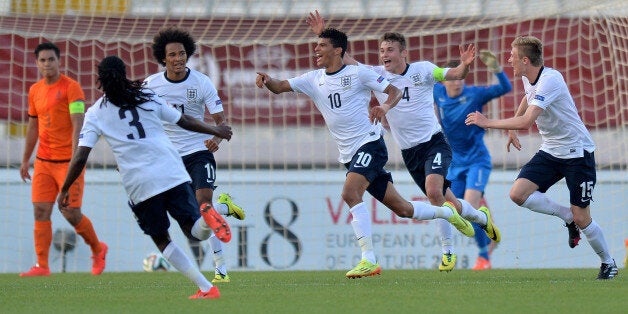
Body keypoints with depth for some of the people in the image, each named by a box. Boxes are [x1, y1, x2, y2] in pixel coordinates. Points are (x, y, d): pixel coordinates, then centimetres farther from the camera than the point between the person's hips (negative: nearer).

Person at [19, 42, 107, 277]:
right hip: (43, 161, 6)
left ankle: (97, 249, 20)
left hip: (68, 161, -6)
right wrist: (26, 160, 23)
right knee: (41, 211, -4)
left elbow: (78, 125, -16)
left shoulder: (71, 87, -9)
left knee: (71, 214, -6)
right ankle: (42, 265, -4)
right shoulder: (35, 91, 11)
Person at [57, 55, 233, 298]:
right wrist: (216, 131, 34)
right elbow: (184, 121, 18)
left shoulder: (95, 114, 4)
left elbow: (80, 157, -2)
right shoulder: (148, 98, 10)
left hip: (140, 185, -2)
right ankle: (206, 217, -30)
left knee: (161, 240, 14)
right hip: (173, 174, 2)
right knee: (196, 231, 8)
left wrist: (64, 190, 9)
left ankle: (206, 288, 2)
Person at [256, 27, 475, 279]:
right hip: (349, 154, 6)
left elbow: (395, 91, -1)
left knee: (350, 193, -28)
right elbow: (280, 87, 7)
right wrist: (266, 80, -15)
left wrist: (385, 106, -22)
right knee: (402, 209, 9)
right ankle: (447, 212, 33)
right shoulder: (313, 80, 12)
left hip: (369, 143, -6)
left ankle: (369, 260, -28)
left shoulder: (358, 73, -4)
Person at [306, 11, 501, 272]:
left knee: (433, 190, -27)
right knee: (445, 201, 7)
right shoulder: (376, 75, 2)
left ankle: (448, 251, -17)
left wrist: (465, 65, -24)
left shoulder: (422, 70, -3)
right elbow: (344, 60, 0)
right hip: (409, 152, 4)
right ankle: (482, 217, 38)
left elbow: (454, 75, -2)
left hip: (434, 142, -4)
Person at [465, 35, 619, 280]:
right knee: (518, 193, -13)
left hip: (577, 152, -8)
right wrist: (511, 129, 26)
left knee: (581, 218, -6)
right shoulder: (528, 79, 2)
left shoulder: (550, 80, -26)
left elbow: (525, 122, -34)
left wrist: (487, 122, -25)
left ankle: (608, 263, 18)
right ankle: (568, 217, 7)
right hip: (550, 151, 8)